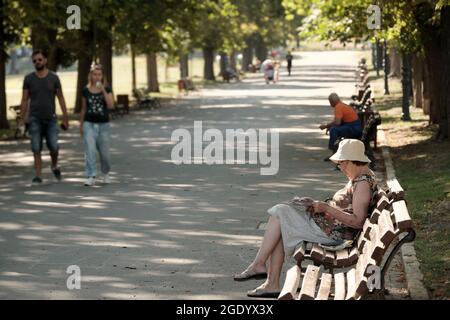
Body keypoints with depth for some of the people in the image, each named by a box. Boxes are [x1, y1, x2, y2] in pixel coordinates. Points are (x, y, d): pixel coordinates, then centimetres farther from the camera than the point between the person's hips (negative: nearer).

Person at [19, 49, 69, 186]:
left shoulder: (54, 78, 0)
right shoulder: (28, 79, 0)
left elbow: (61, 98, 4)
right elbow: (24, 100, 3)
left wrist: (65, 118, 1)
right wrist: (22, 120, -1)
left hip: (50, 119, 0)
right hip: (35, 119, 0)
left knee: (54, 148, -4)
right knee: (36, 149, -3)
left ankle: (54, 166, 26)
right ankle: (38, 176, 1)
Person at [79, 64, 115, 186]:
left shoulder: (107, 89, -1)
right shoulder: (86, 90, 2)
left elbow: (111, 105, -15)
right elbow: (83, 109, 11)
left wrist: (103, 90, -21)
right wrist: (81, 125, 13)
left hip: (103, 124, 0)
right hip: (89, 124, 0)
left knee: (104, 152, 9)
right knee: (90, 151, -12)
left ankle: (106, 173, 33)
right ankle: (91, 177, -13)